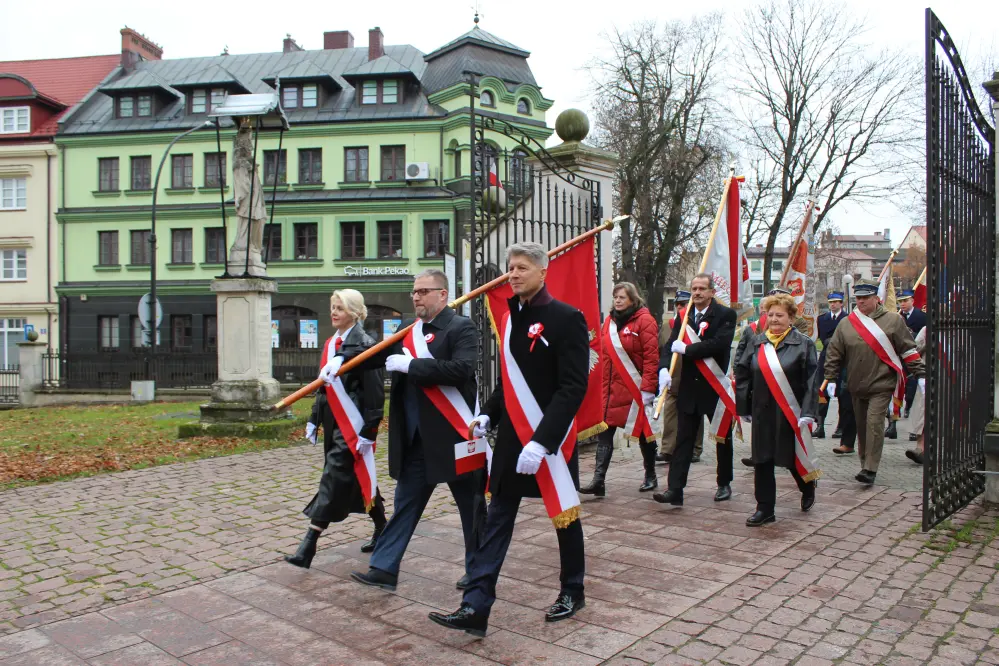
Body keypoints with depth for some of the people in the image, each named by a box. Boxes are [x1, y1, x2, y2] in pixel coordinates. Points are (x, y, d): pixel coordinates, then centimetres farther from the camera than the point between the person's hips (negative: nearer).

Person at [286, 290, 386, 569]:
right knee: (358, 479, 15)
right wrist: (315, 419, 15)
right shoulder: (331, 344, 12)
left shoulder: (364, 344, -12)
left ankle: (309, 546, -5)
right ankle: (382, 530, 30)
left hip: (352, 426, -8)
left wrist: (368, 431, -18)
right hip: (334, 424, 8)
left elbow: (374, 391, -15)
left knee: (333, 480, -8)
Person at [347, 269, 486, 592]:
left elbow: (462, 369, -25)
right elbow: (379, 355, 14)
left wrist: (410, 365, -21)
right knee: (405, 502, 13)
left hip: (454, 435, -6)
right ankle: (384, 568, 23)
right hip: (416, 440, 6)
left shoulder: (461, 327, -10)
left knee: (471, 507, 9)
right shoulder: (411, 331, 10)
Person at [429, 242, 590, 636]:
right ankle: (476, 607, 7)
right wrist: (488, 415, 3)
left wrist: (542, 441, -25)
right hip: (511, 437, 6)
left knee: (564, 514, 12)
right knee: (497, 519, 4)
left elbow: (574, 387, -19)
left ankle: (573, 592, 33)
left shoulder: (566, 318, -13)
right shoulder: (508, 319, 9)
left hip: (551, 438, -6)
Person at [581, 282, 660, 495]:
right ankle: (598, 480, -2)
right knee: (605, 432, -2)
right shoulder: (610, 321, 11)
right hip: (612, 388, 5)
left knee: (643, 431, 10)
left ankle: (651, 477, 27)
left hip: (636, 388, -5)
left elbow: (651, 356, -12)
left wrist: (648, 388, -16)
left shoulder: (644, 320, -7)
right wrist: (603, 385, 10)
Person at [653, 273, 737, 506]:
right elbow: (671, 345, -1)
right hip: (689, 387, 3)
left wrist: (686, 349, -19)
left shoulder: (726, 315, -7)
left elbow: (719, 343, -23)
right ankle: (675, 490, -2)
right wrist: (664, 368, -20)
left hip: (716, 386, -3)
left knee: (723, 438, 14)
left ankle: (724, 484, 31)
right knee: (683, 439, 0)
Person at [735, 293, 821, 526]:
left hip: (791, 413, -3)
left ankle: (808, 488, 41)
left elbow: (812, 381, -8)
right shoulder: (755, 342, 6)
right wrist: (743, 407, 5)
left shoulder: (803, 343, -4)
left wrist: (807, 413, -15)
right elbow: (742, 375, 8)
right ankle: (765, 509, 14)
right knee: (762, 460, 4)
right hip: (763, 412, 3)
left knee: (793, 458, 9)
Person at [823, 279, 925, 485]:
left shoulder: (893, 320, 0)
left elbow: (909, 349, 2)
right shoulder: (846, 324, 5)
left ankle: (871, 469, -11)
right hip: (856, 385, 4)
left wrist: (920, 374, -2)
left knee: (874, 423, -13)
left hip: (881, 384, -4)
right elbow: (833, 353, 7)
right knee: (861, 426, 11)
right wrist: (830, 379, 2)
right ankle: (865, 463, 25)